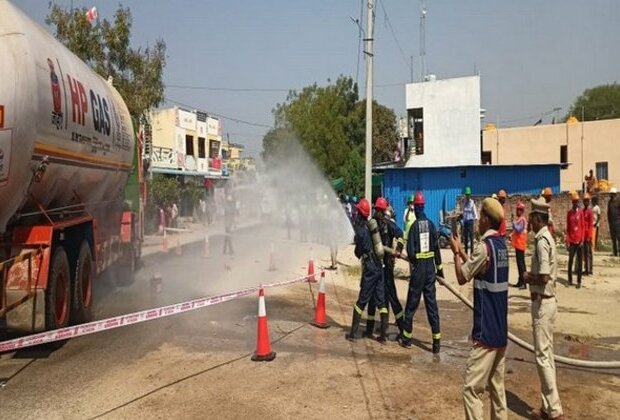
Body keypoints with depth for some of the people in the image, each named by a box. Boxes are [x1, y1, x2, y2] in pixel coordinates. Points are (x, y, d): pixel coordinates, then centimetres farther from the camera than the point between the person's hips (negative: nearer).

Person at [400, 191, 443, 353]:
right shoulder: (431, 224, 3)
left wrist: (414, 262, 7)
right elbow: (437, 248, 4)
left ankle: (407, 337, 17)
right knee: (432, 303, 7)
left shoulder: (414, 226, -10)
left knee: (412, 303, 7)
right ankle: (436, 340, 5)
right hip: (431, 266, 4)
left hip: (419, 267, -4)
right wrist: (439, 267, 12)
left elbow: (410, 251, -14)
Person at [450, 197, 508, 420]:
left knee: (471, 388, -5)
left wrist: (455, 252, 4)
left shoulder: (484, 246, -18)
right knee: (497, 385, 17)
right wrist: (462, 251, 20)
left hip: (485, 332, -9)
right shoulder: (501, 244, 8)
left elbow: (462, 277, -9)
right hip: (500, 330, 9)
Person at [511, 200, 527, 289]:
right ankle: (520, 281, 18)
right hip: (517, 244, 10)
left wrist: (513, 223, -19)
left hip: (520, 244, -10)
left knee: (521, 262, -11)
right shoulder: (518, 219, 17)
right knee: (519, 262, 12)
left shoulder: (522, 220, -13)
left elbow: (518, 229, -25)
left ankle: (523, 283, -12)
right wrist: (511, 235, 9)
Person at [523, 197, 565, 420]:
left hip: (542, 303, -10)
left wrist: (528, 277, -8)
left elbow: (544, 278, -24)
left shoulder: (542, 241, -20)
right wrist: (533, 276, 8)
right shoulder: (546, 238, 11)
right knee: (546, 354, 14)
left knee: (542, 355, -4)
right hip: (547, 301, 10)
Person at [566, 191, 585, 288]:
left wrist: (582, 240, -7)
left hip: (579, 241, -1)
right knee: (570, 260, 3)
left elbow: (583, 226, 1)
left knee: (580, 261, 2)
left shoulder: (581, 212, 2)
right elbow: (567, 228, 6)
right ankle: (570, 279, 14)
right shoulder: (569, 213, 4)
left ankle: (579, 281, 8)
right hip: (571, 241, 1)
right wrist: (567, 241, -1)